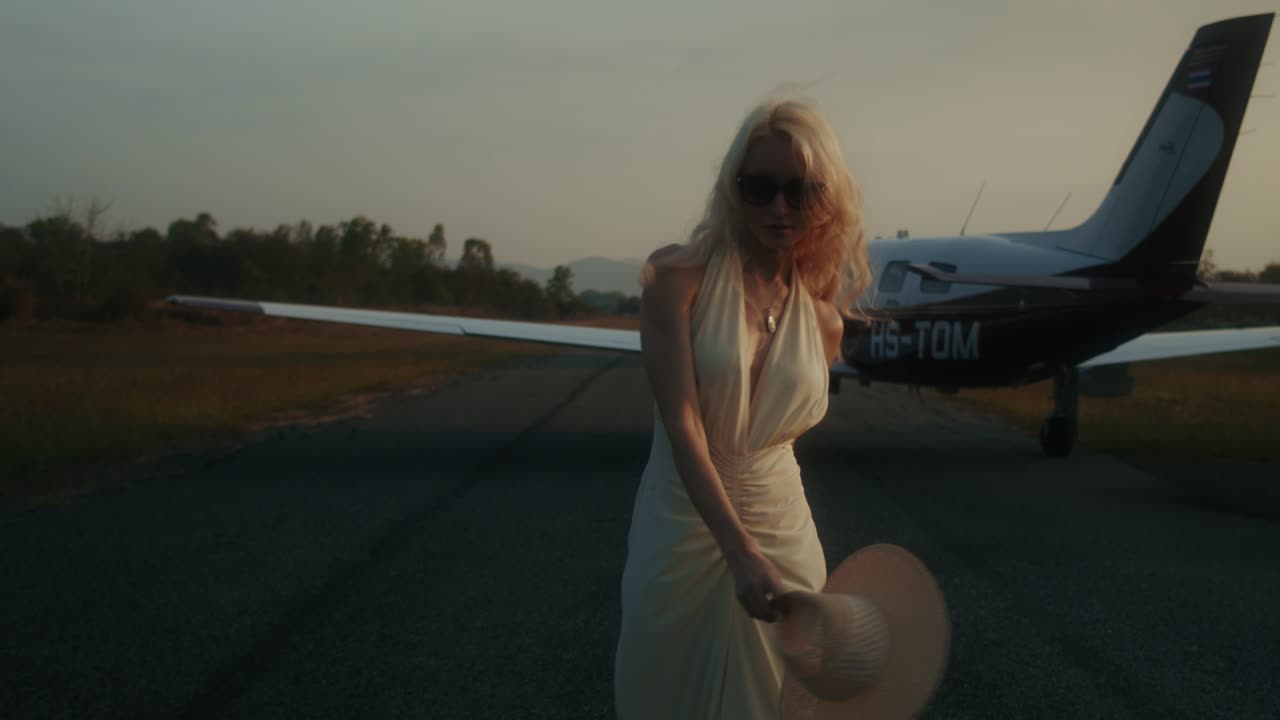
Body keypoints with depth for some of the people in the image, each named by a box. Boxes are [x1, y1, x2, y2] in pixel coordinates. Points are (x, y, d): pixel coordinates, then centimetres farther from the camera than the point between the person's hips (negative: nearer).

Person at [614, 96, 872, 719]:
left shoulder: (824, 319, 0)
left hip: (780, 526, 3)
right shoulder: (678, 277, -12)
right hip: (681, 526, -3)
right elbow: (681, 426, -21)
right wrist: (740, 552, -29)